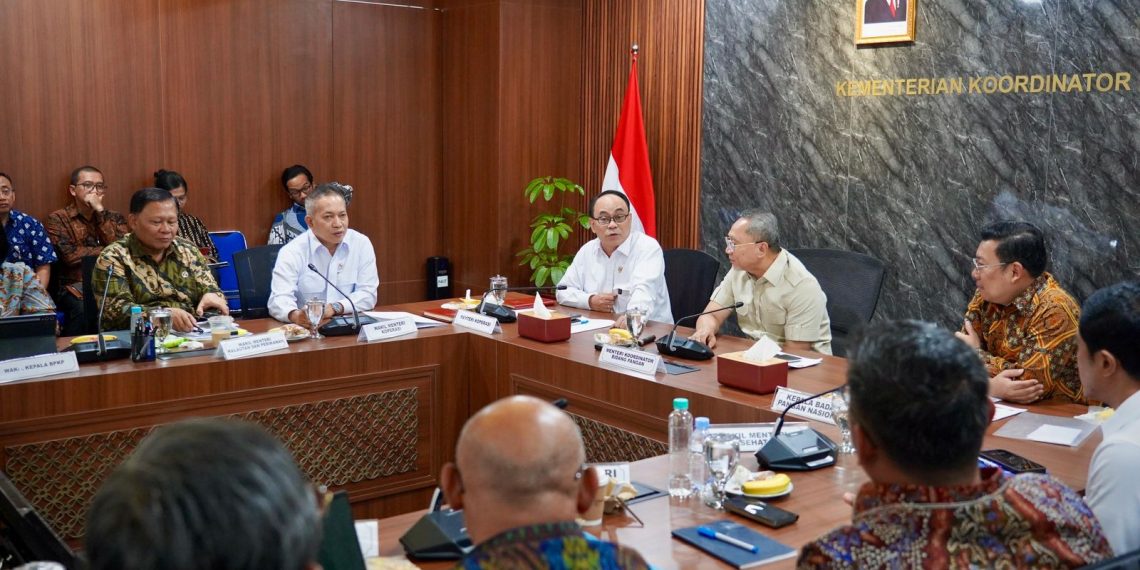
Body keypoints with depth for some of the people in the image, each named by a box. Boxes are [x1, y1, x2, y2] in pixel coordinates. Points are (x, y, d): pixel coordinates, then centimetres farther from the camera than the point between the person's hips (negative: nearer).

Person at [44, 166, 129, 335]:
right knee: (84, 311, -35)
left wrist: (100, 211, -4)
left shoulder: (115, 218, 17)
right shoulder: (57, 219, 6)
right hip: (75, 286, -3)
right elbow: (71, 255, -10)